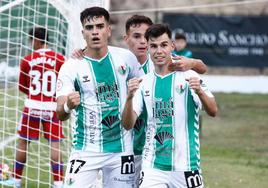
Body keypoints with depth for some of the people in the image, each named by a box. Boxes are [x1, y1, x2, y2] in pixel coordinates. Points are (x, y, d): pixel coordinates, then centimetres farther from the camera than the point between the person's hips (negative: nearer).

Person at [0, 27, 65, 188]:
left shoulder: (28, 60, -3)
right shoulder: (60, 59, -5)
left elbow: (22, 87, 6)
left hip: (32, 107, 0)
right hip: (52, 108, 0)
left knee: (23, 142, 13)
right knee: (55, 145, 0)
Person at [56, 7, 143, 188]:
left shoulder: (126, 57, 0)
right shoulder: (71, 67, -9)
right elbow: (60, 114, -17)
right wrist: (68, 106, -38)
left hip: (121, 148, 3)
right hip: (86, 150, -3)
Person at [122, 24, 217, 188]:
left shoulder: (189, 77, -3)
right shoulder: (144, 83, 7)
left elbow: (213, 112, -12)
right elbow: (128, 125, 1)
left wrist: (199, 91, -32)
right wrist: (130, 97, -17)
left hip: (185, 166, -2)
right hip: (152, 167, 2)